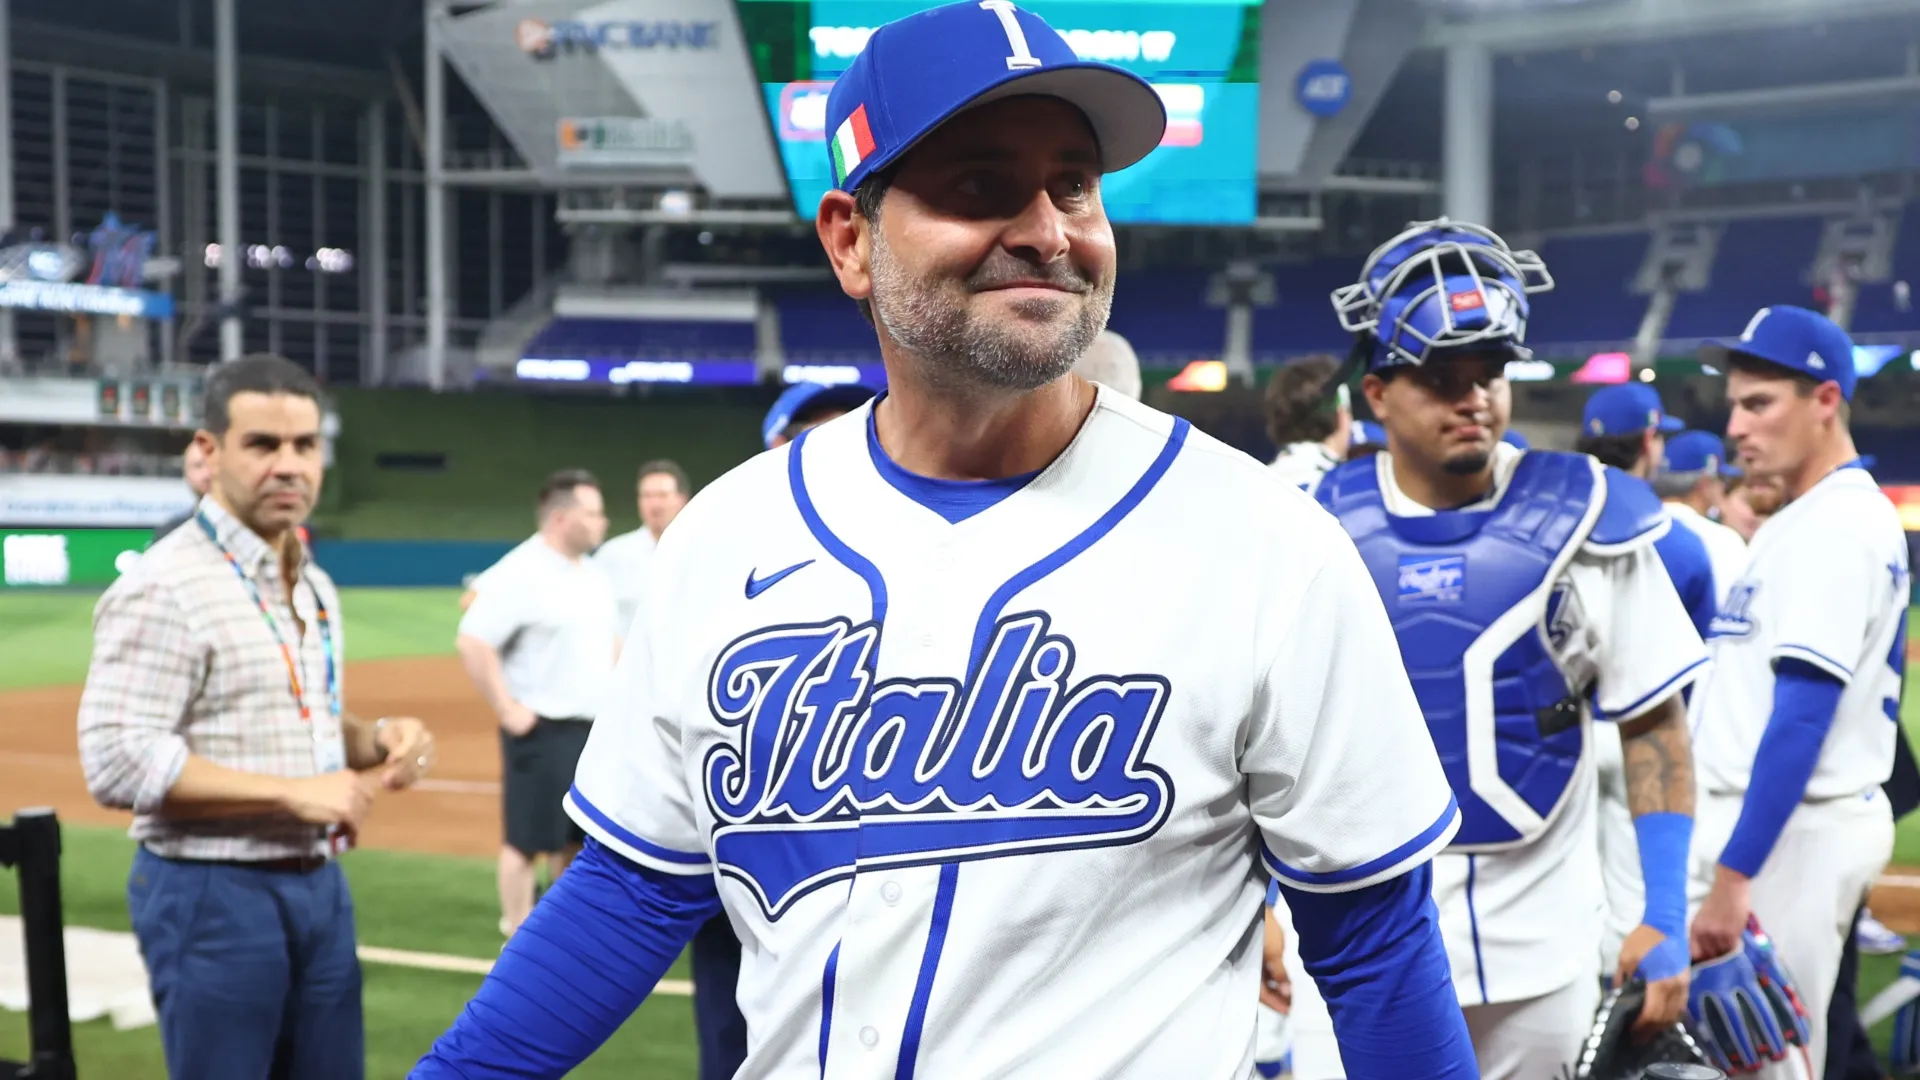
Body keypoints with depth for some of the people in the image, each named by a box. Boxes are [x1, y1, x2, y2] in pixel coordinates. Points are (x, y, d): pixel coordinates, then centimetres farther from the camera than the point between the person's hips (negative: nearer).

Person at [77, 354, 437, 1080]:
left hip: (319, 884, 8)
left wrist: (376, 739, 1)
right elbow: (118, 762, -23)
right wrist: (292, 793, -23)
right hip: (214, 897, -8)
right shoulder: (164, 587, -15)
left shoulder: (314, 585, 13)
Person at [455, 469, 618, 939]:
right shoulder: (520, 574, -15)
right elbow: (472, 642, -20)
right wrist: (507, 710, -19)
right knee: (527, 839, -1)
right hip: (542, 729, -8)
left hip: (595, 728, 8)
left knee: (580, 835, 14)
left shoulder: (595, 574, 11)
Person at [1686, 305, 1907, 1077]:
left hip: (1792, 830, -10)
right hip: (1778, 823, 10)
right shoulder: (1798, 520, 15)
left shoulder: (1836, 526, -15)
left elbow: (1801, 720, -21)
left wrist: (1731, 875, -23)